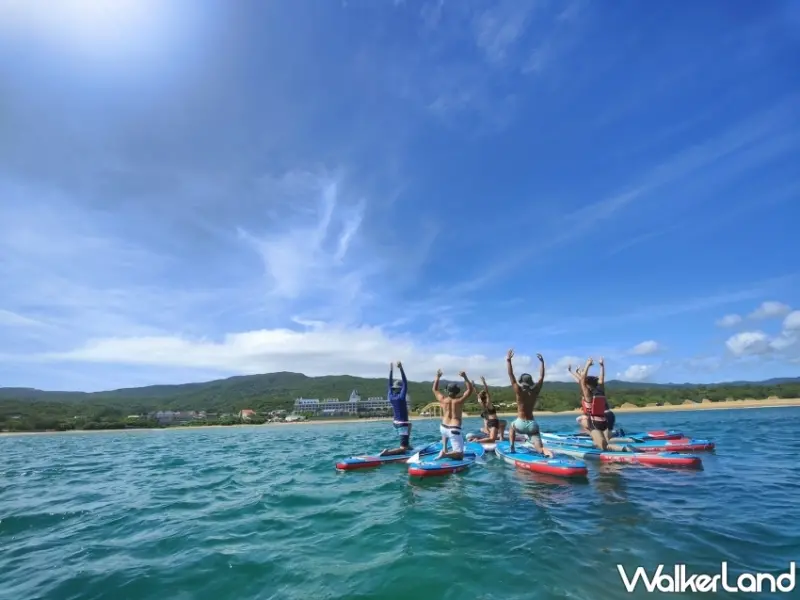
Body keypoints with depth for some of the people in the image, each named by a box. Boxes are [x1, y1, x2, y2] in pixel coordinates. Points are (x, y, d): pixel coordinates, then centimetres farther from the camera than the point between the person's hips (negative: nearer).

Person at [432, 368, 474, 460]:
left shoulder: (443, 399, 0)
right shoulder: (459, 400, -8)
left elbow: (435, 390, 17)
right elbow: (470, 389, -1)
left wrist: (437, 377, 19)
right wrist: (465, 377, -7)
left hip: (443, 428, 5)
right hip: (454, 430, -5)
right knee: (460, 454, -1)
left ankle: (444, 449, 27)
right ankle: (445, 454, -25)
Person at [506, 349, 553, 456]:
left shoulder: (519, 392, -10)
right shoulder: (535, 391, -2)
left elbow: (511, 375, -11)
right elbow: (541, 377, 8)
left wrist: (508, 360, -8)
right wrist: (542, 361, 15)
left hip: (520, 424, -1)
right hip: (532, 424, 2)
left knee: (512, 426, 34)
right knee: (539, 449, 2)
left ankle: (511, 447, 16)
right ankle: (545, 450, -33)